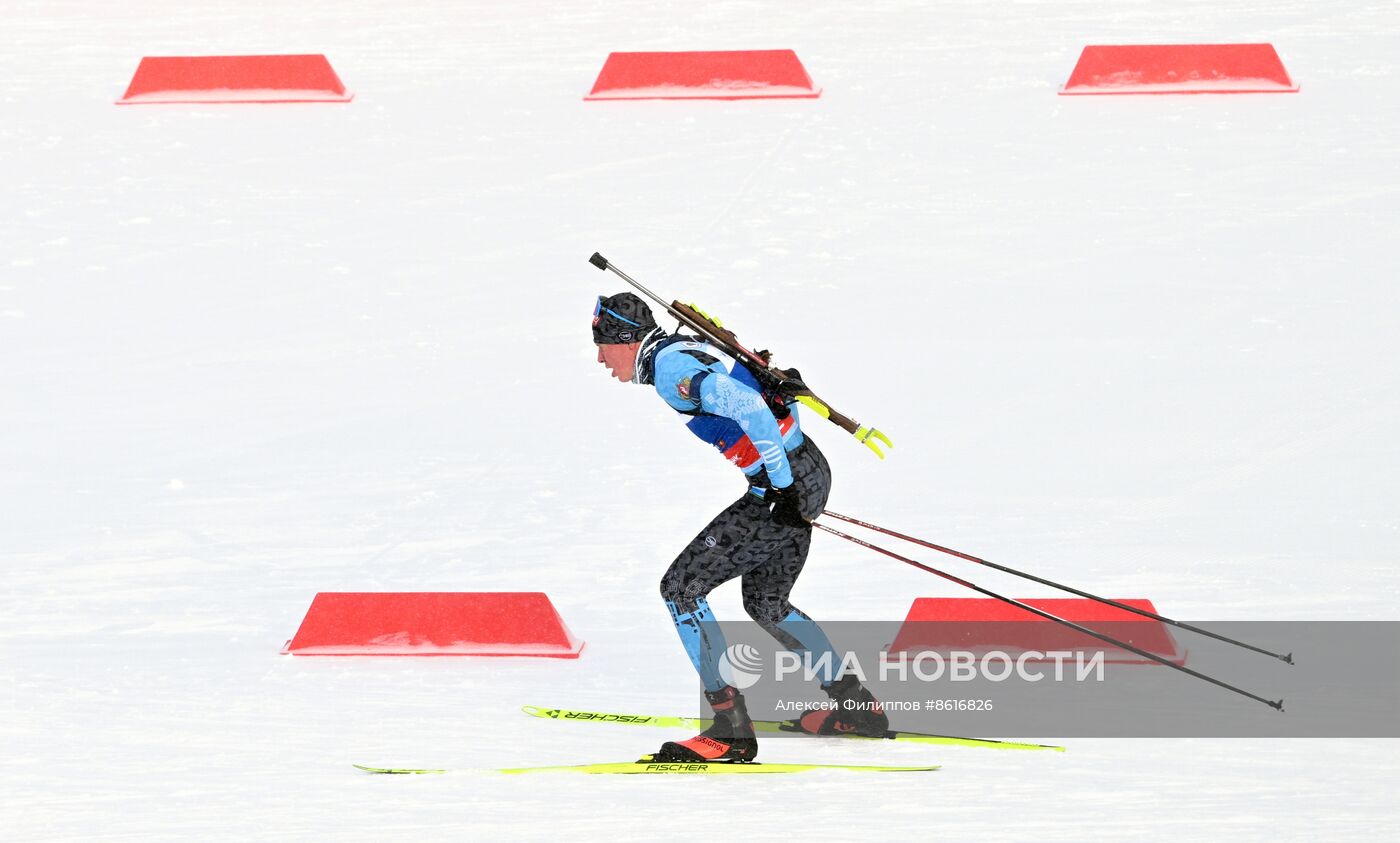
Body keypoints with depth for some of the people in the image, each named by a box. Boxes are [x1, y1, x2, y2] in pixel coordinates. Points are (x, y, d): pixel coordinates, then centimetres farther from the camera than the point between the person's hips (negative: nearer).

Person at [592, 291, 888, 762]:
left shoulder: (670, 366, -15)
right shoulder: (684, 352, 15)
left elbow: (749, 407, -28)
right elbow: (760, 397, 25)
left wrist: (781, 484, -24)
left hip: (785, 486, -10)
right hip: (807, 473, 10)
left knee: (682, 587, -8)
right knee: (766, 603, 26)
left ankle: (731, 728, -10)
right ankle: (855, 706, 33)